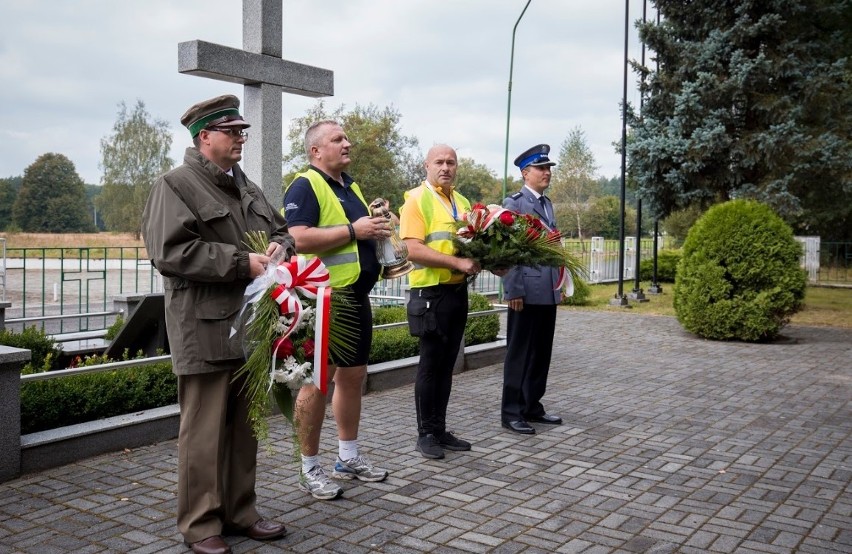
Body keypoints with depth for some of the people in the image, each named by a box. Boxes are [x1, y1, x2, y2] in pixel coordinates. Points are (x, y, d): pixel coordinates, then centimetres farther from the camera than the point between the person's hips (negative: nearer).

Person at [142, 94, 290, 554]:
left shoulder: (248, 189, 18)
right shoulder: (175, 186, -6)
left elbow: (281, 230, 25)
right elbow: (170, 252, -19)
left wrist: (279, 246, 0)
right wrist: (241, 262, -19)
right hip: (205, 331, -8)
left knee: (244, 426, 14)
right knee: (205, 431, -1)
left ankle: (239, 512, 26)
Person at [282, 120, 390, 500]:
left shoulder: (350, 186, 18)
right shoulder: (305, 186, -10)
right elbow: (298, 239, -23)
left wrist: (377, 231, 6)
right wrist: (354, 231, -20)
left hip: (356, 297, 9)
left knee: (352, 376, 15)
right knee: (317, 381, -1)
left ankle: (348, 457, 29)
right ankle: (309, 469, 10)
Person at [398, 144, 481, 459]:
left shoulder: (462, 202, 14)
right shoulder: (417, 200, -8)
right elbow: (413, 250, -18)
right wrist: (458, 262, -22)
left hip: (458, 292, 7)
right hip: (431, 294, -7)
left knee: (446, 364, 13)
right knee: (430, 364, 0)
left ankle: (440, 429, 23)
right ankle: (425, 434, 12)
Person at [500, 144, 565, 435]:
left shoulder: (547, 203, 17)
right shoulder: (514, 203, -7)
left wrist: (560, 284, 16)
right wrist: (514, 291, -17)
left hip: (548, 291, 8)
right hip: (526, 291, -8)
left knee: (541, 352, 12)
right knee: (520, 352, -1)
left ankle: (532, 406, 22)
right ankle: (511, 412, 7)